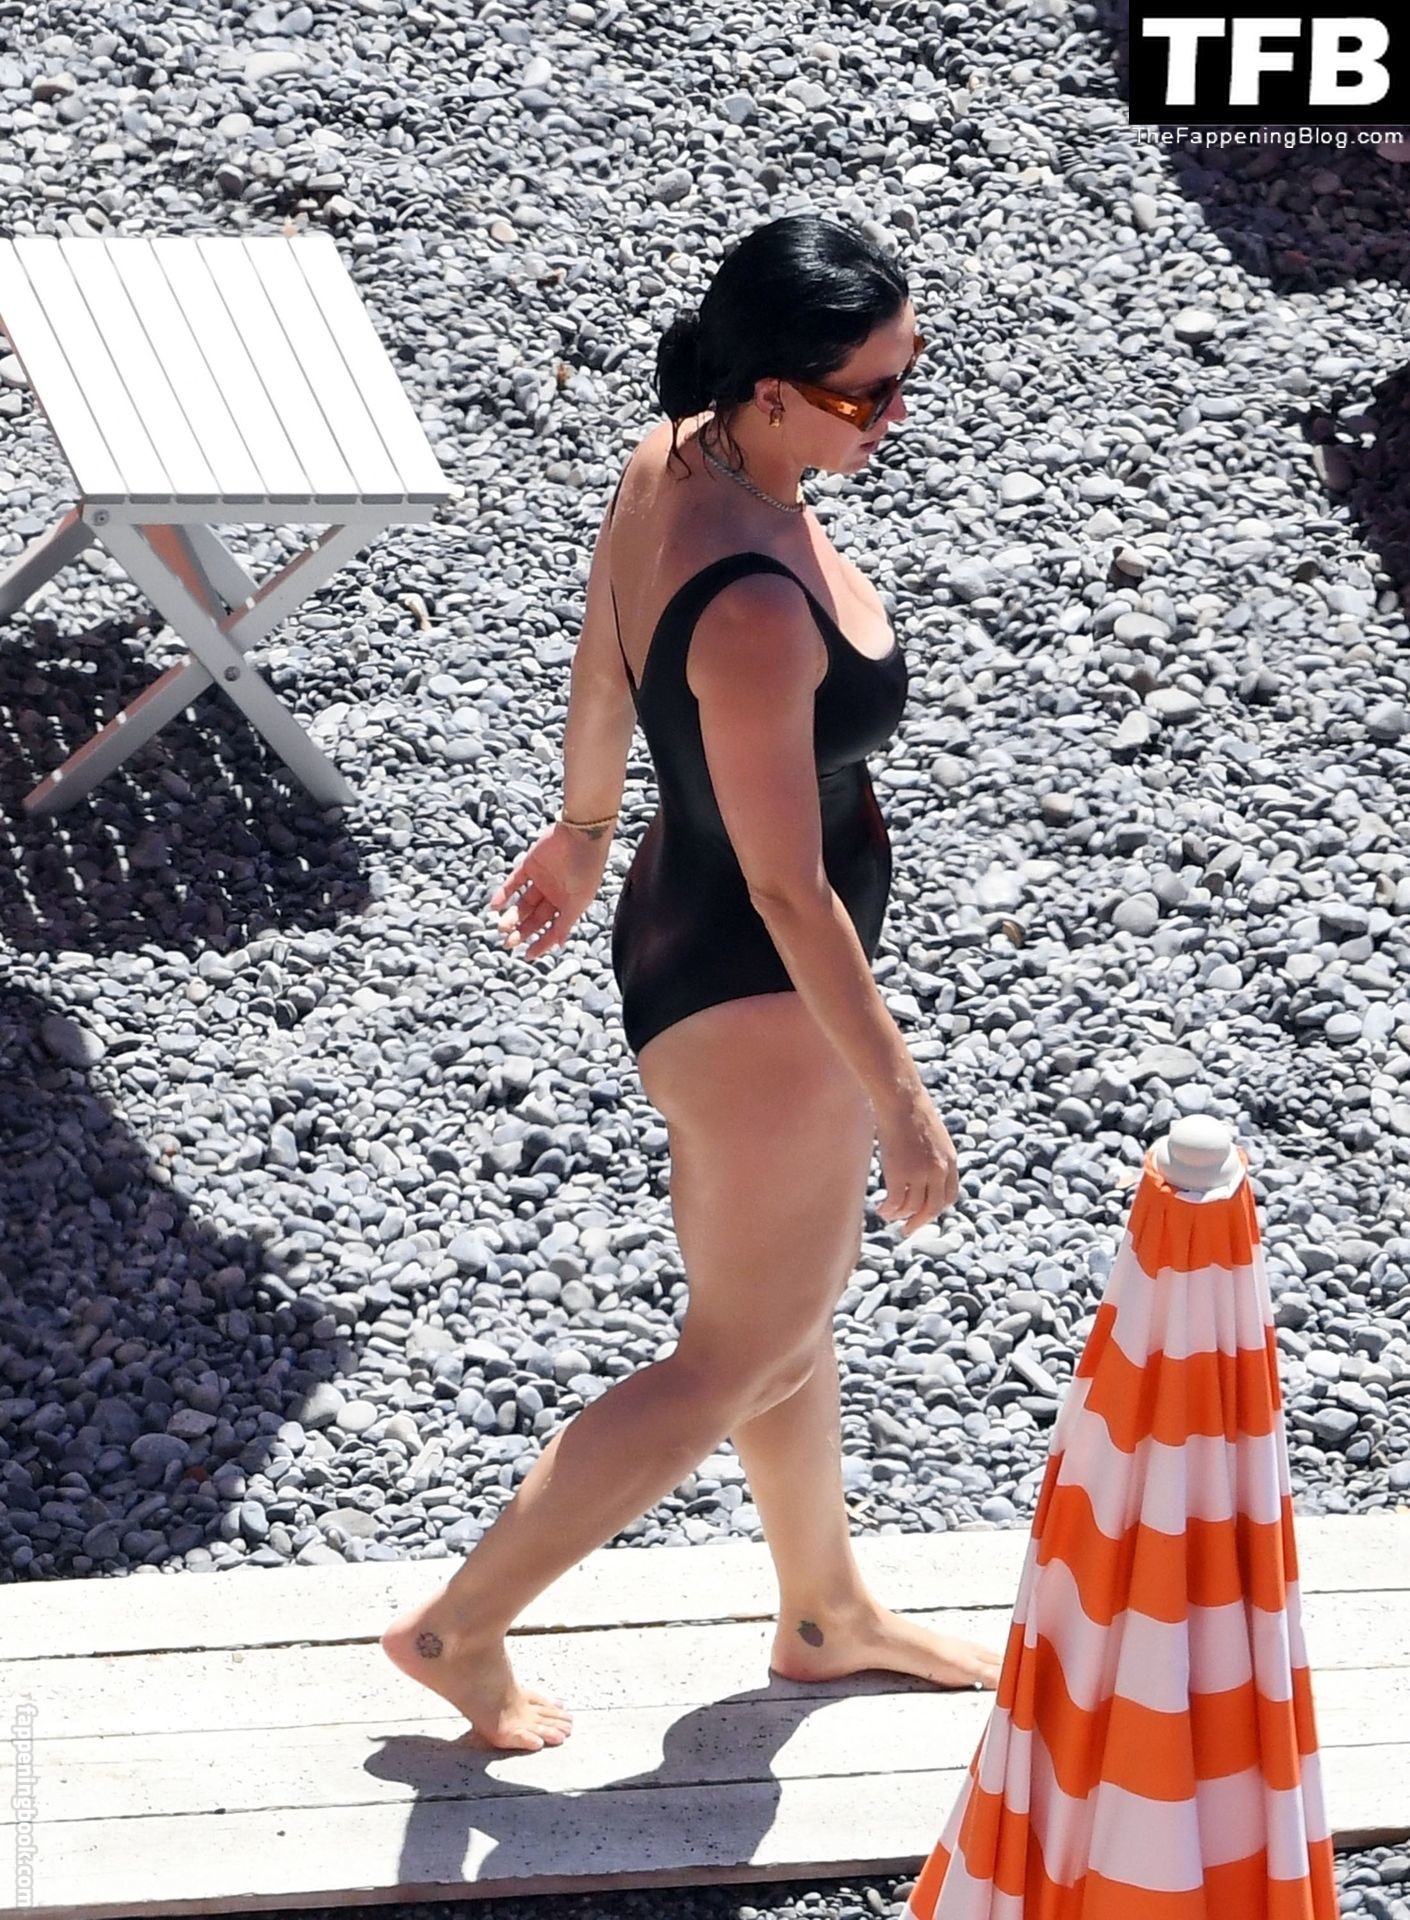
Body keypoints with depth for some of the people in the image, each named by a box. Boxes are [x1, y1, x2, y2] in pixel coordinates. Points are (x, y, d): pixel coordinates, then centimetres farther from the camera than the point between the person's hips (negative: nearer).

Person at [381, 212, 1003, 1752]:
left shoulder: (672, 459, -9)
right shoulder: (756, 611, -36)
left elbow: (599, 668, 9)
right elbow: (789, 889, -29)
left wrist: (584, 830, 26)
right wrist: (896, 1094, -19)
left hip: (685, 927, 9)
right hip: (756, 996, -9)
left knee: (791, 1299, 26)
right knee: (741, 1359, 11)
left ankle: (828, 1613, 48)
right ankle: (461, 1629, 23)